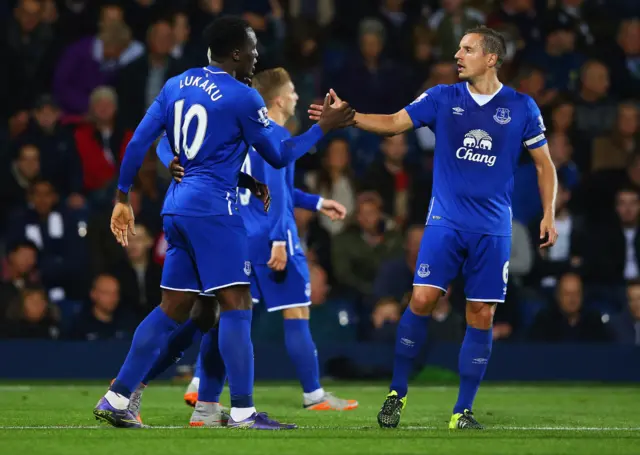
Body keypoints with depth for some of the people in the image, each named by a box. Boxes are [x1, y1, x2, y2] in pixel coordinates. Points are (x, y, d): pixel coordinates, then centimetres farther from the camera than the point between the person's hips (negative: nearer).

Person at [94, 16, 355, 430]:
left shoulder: (176, 85, 11)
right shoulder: (242, 98, -9)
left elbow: (139, 143, 9)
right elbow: (278, 156, 0)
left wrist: (123, 198, 16)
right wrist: (322, 128, 11)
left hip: (178, 209, 8)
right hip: (213, 209, -8)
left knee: (174, 310, 12)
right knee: (236, 304, -5)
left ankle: (116, 399, 9)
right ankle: (243, 411, -10)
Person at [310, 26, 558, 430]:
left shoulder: (522, 108, 1)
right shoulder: (443, 98, 3)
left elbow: (544, 164, 9)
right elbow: (395, 123, -3)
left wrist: (549, 215, 0)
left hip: (493, 229, 0)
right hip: (446, 221, 0)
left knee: (481, 316, 0)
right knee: (421, 300, -12)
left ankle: (463, 411, 9)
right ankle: (397, 393, 1)